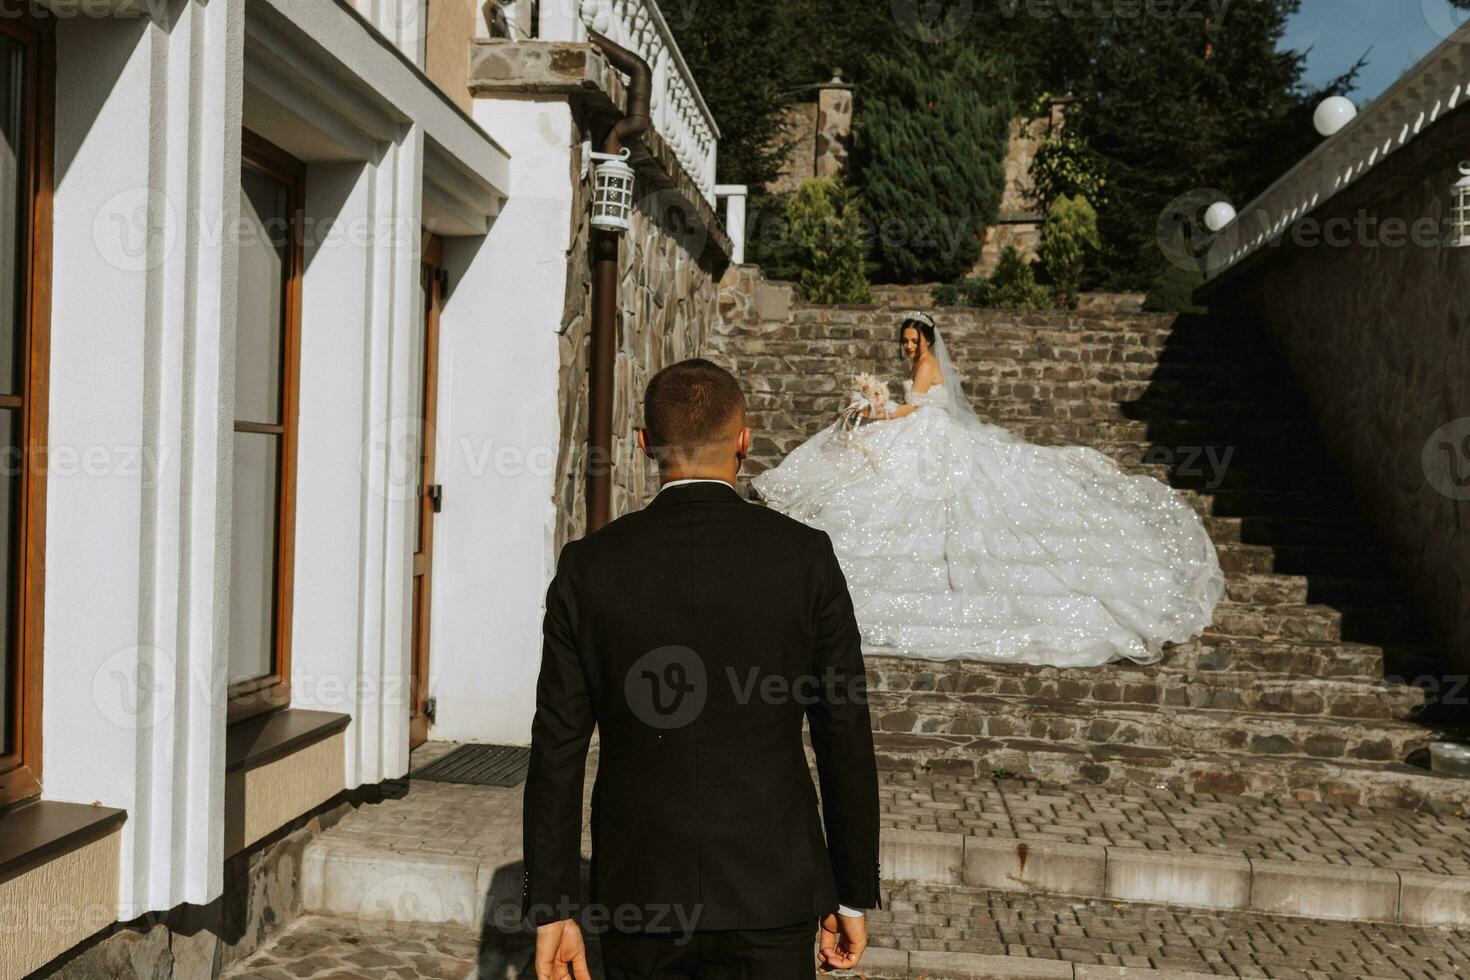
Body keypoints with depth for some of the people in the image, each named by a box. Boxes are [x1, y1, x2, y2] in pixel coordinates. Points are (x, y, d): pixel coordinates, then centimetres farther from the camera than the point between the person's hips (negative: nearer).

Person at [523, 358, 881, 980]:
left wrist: (552, 908, 5)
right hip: (768, 893, -1)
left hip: (639, 891, 2)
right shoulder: (806, 557, -8)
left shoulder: (588, 566, -5)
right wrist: (853, 895, 7)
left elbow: (558, 752, -3)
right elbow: (846, 740, -4)